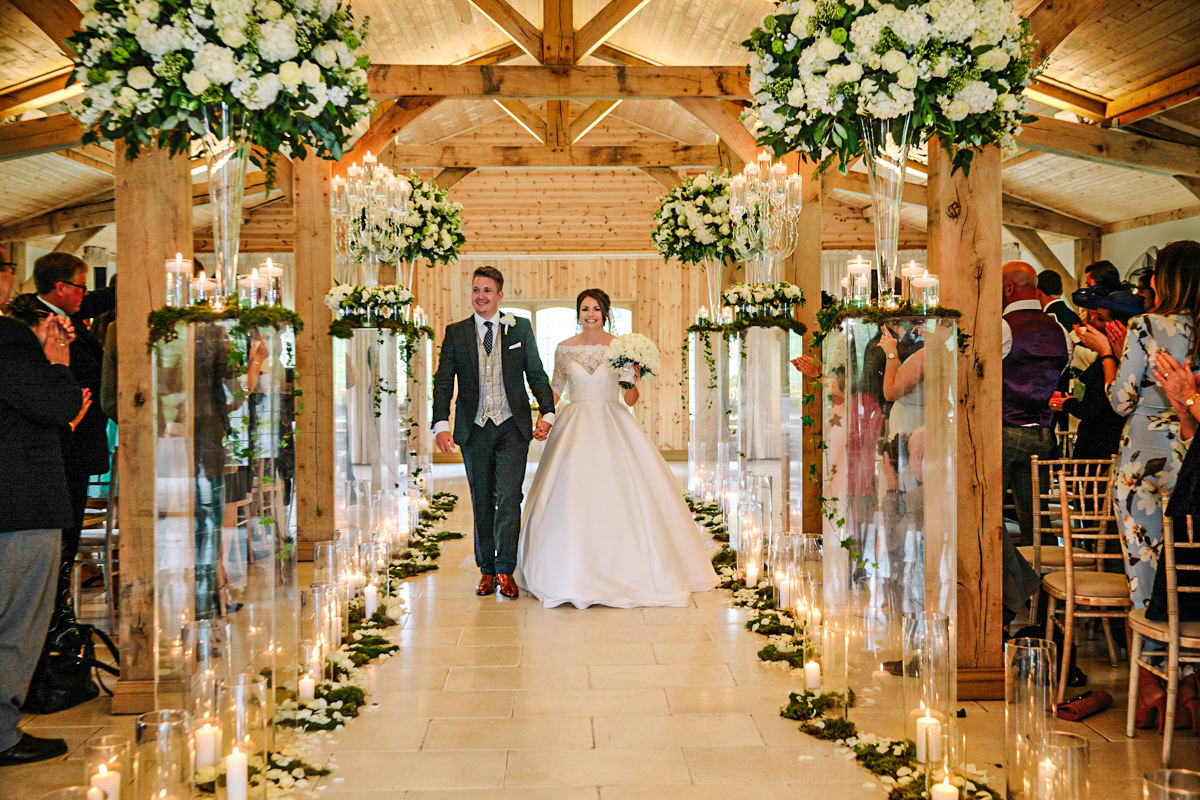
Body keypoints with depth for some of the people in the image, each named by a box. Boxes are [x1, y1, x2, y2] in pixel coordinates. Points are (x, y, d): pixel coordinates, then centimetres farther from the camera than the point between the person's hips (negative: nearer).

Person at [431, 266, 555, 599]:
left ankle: (505, 571, -2)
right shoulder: (455, 333, 6)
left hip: (512, 426, -1)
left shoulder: (520, 328, 6)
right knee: (482, 501, 8)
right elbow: (443, 381, 2)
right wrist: (441, 424, -10)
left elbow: (536, 374, 7)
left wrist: (547, 413, -6)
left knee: (509, 496, -11)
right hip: (474, 429, 1)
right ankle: (486, 571, 18)